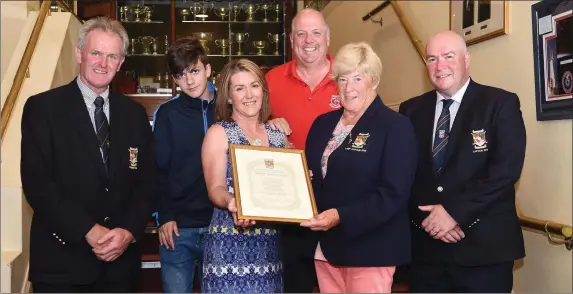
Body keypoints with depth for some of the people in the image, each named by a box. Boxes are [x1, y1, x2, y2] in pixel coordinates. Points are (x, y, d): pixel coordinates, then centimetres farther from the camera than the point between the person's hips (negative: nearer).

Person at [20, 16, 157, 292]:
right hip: (61, 260, -3)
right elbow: (36, 183, -11)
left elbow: (147, 181, 5)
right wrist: (89, 231, -17)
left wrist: (129, 231, -11)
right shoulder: (42, 107, -4)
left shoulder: (134, 113, 8)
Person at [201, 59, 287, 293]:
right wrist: (231, 202, -28)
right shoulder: (218, 133, 0)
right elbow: (216, 188, -7)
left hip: (271, 244, 4)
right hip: (231, 244, -4)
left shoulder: (278, 135, 11)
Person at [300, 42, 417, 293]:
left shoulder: (396, 126, -8)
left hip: (370, 249, -6)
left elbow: (393, 193, -16)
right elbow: (311, 176, 17)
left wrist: (341, 217, -26)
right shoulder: (323, 124, 11)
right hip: (326, 245, 6)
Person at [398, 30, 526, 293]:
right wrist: (426, 217, -11)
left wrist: (454, 212, -16)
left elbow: (506, 169, -12)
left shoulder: (501, 104, -2)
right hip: (424, 244, 3)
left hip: (484, 245, -3)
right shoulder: (411, 110, 9)